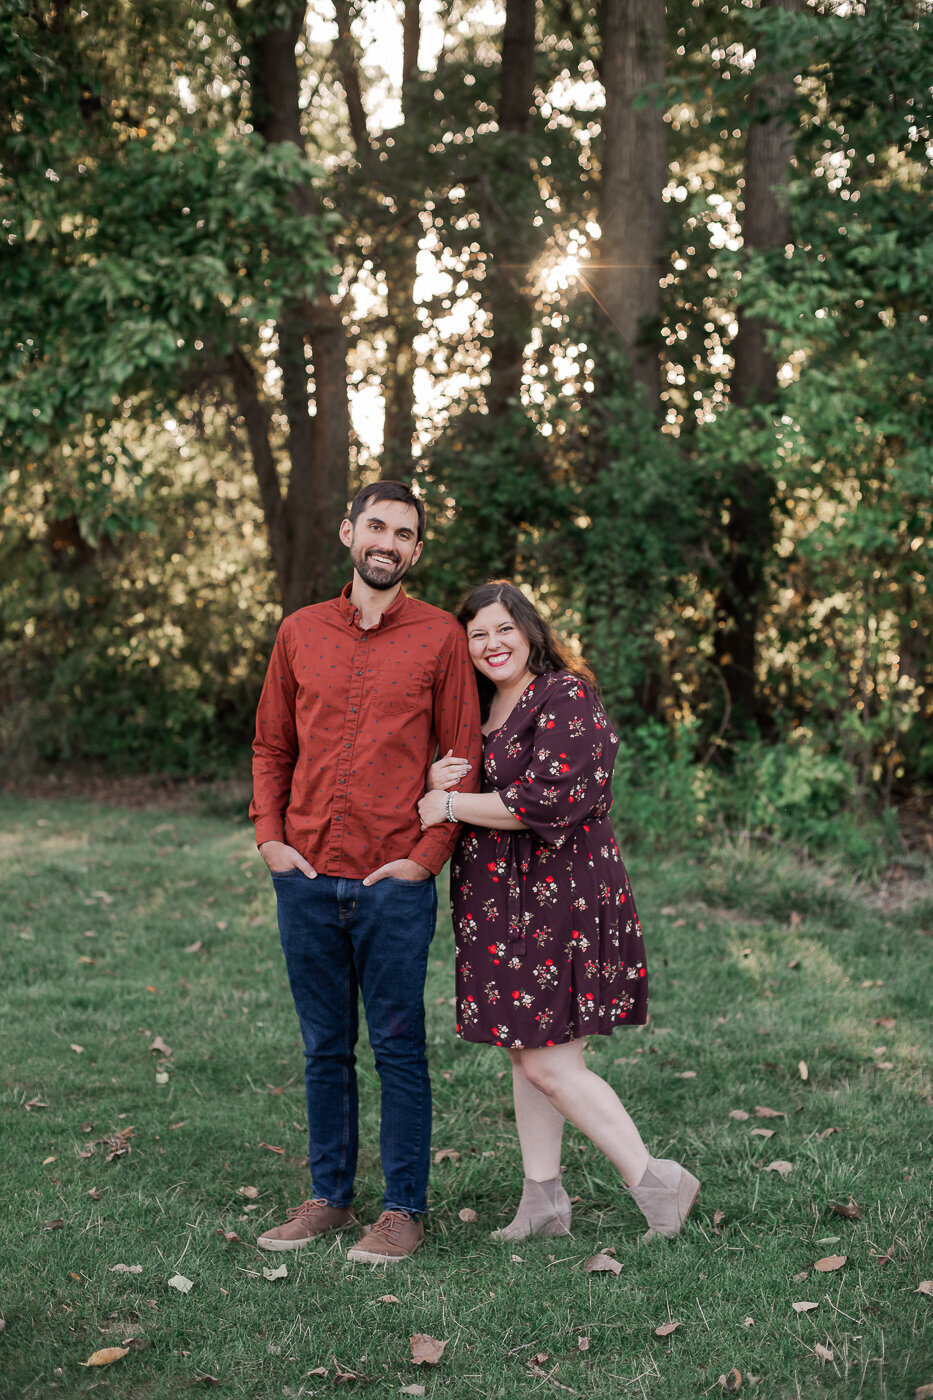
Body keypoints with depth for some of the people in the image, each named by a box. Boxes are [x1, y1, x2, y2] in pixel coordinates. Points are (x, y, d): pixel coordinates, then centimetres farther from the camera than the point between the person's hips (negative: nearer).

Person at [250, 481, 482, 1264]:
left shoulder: (440, 637, 1)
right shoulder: (300, 633, 10)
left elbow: (462, 759, 0)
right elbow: (271, 748, 15)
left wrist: (426, 855, -8)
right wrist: (269, 837, 3)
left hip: (395, 884, -3)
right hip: (306, 879, 3)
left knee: (398, 1049, 3)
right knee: (325, 1049, 12)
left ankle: (404, 1209, 13)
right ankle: (328, 1196, 23)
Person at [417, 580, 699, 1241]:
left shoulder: (566, 698, -13)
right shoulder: (480, 705, 14)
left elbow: (549, 799, -22)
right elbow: (448, 793, 18)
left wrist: (451, 805, -14)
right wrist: (437, 779, -7)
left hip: (562, 899, -9)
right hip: (501, 904, 9)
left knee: (548, 1064, -8)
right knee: (525, 1053, 13)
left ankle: (657, 1182, 5)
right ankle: (543, 1200, 23)